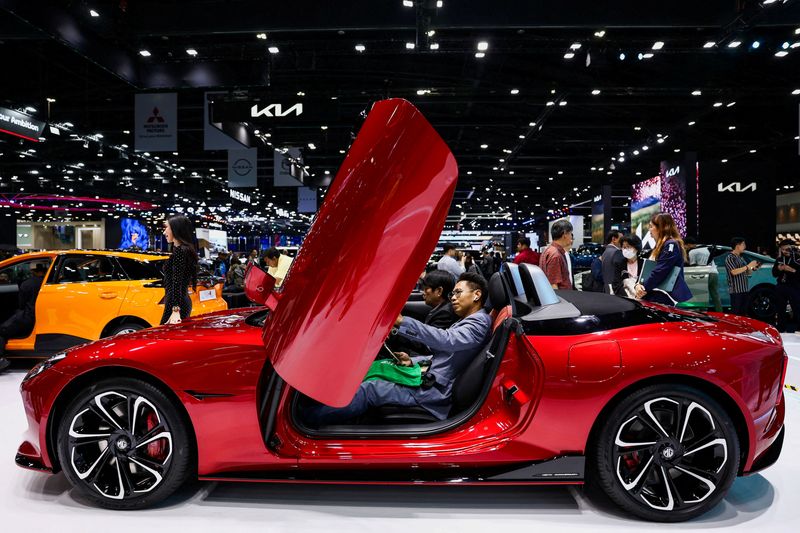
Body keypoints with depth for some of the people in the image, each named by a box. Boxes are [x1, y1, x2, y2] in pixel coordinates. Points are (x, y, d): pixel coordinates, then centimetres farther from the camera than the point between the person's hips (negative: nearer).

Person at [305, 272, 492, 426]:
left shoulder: (479, 322, -10)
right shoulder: (465, 322, 23)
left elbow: (447, 340, -29)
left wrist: (401, 322, -37)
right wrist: (412, 361, 8)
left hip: (436, 391, -10)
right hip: (429, 380, 10)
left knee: (370, 389, -17)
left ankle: (307, 419, -16)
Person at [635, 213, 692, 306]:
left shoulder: (671, 245, -11)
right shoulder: (659, 247, 20)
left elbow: (659, 271, -19)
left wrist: (645, 288, -11)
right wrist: (638, 284, -1)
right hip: (655, 294, 9)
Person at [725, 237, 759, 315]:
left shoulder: (741, 258, 18)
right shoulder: (730, 258, -8)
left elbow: (746, 273, 23)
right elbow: (734, 272, -20)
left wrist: (754, 268, 5)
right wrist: (748, 266, -16)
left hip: (745, 289, 9)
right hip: (736, 290, -9)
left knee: (743, 313, 8)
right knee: (735, 313, -10)